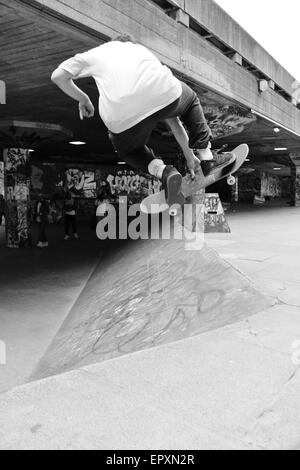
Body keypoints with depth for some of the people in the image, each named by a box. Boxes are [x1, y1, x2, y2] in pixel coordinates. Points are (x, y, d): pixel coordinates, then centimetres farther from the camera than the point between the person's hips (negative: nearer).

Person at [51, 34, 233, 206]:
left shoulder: (97, 52, 34)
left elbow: (58, 76, 27)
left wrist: (83, 99, 44)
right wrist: (188, 154, 40)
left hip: (124, 118, -1)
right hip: (164, 96, 2)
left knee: (127, 148, 33)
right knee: (189, 100, 37)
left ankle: (163, 171, 6)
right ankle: (207, 159, 33)